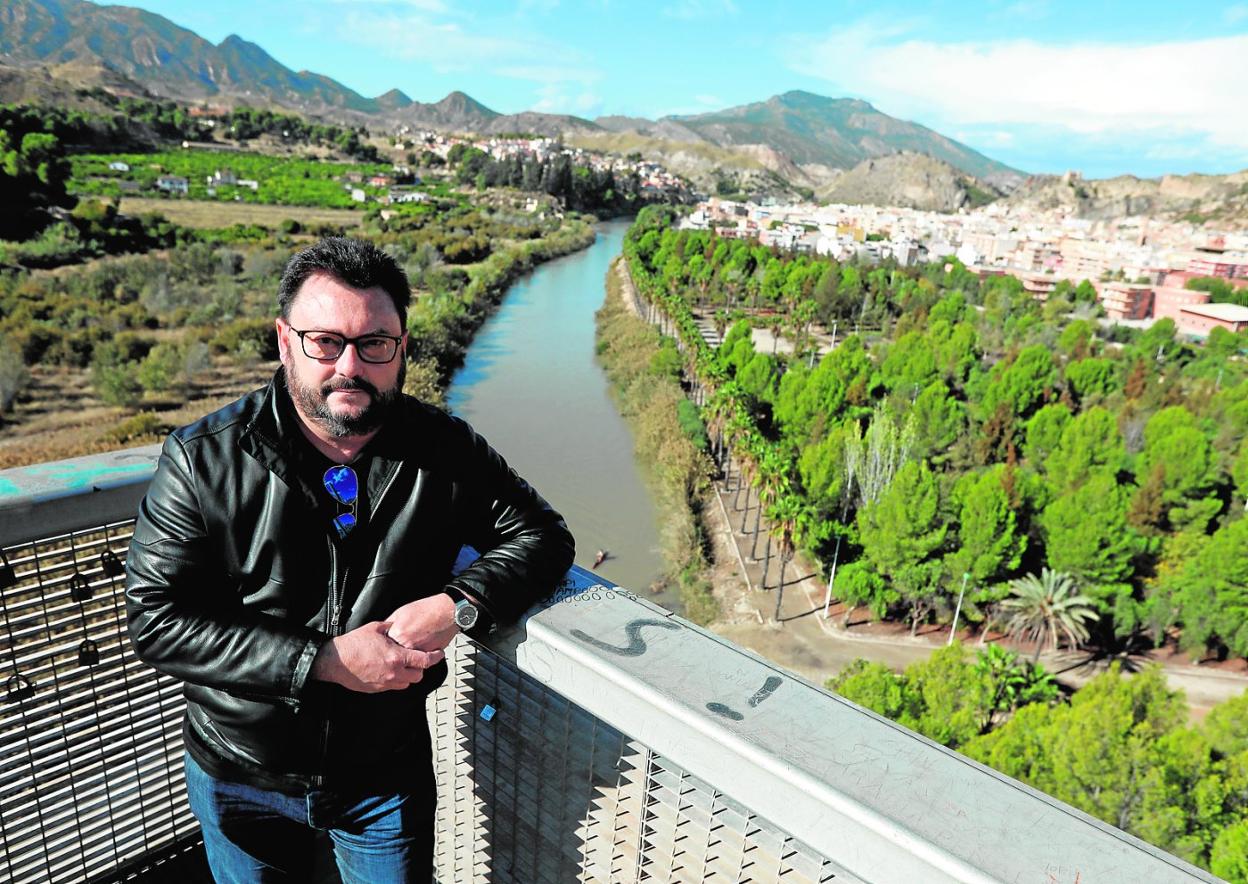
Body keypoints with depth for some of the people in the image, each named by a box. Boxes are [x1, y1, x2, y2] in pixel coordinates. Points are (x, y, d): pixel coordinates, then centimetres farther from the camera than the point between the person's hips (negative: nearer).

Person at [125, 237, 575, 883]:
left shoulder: (445, 452, -12)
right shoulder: (203, 459, -16)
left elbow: (543, 536, -5)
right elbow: (156, 619, -17)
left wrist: (457, 606, -24)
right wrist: (324, 660, -26)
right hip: (237, 779, 0)